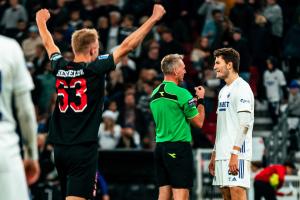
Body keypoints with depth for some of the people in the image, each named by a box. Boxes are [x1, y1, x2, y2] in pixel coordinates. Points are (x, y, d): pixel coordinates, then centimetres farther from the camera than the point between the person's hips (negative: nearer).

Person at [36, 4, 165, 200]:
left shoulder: (60, 67, 5)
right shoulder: (94, 69, -10)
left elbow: (49, 44, 26)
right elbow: (127, 46, -8)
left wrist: (41, 22, 46)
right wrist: (153, 19, -1)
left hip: (60, 148, 7)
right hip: (83, 147, -7)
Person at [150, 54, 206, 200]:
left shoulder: (154, 94, 12)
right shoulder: (181, 93, -11)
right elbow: (199, 122, -7)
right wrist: (200, 100, 8)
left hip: (160, 146, 8)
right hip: (179, 147, -8)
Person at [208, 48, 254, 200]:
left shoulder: (242, 88, -7)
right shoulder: (223, 91, 21)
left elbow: (244, 124, -16)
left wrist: (235, 154, -22)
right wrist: (214, 155, 19)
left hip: (236, 153, -9)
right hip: (222, 153, 9)